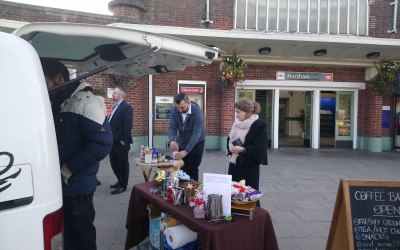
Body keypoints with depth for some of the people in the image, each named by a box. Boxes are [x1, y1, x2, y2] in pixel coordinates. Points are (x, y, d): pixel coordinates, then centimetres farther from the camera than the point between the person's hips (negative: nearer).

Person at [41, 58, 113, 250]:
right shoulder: (54, 104, 12)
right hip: (55, 186, 8)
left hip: (75, 188, -8)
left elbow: (102, 143, -23)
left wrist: (67, 170, -20)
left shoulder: (85, 102, -14)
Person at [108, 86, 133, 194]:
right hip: (113, 141, 9)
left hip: (121, 142, -9)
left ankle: (123, 185, 14)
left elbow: (128, 125, -19)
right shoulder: (116, 107, 18)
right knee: (114, 163, 16)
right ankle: (120, 181, 31)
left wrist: (123, 140, -21)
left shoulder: (126, 107, -12)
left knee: (122, 163, 2)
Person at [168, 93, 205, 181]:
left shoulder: (197, 111, -25)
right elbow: (172, 127, -10)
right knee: (181, 169, 6)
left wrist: (186, 151, -35)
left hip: (196, 143, -4)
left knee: (192, 169, -2)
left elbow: (196, 133, -29)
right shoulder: (174, 110, -12)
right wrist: (172, 140, -31)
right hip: (182, 142, 4)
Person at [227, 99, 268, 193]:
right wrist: (230, 145, -4)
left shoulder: (259, 125, -12)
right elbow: (230, 139, 19)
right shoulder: (237, 123, 10)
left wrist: (242, 149, -21)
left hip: (250, 167, -6)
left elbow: (260, 148, -16)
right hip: (234, 164, 7)